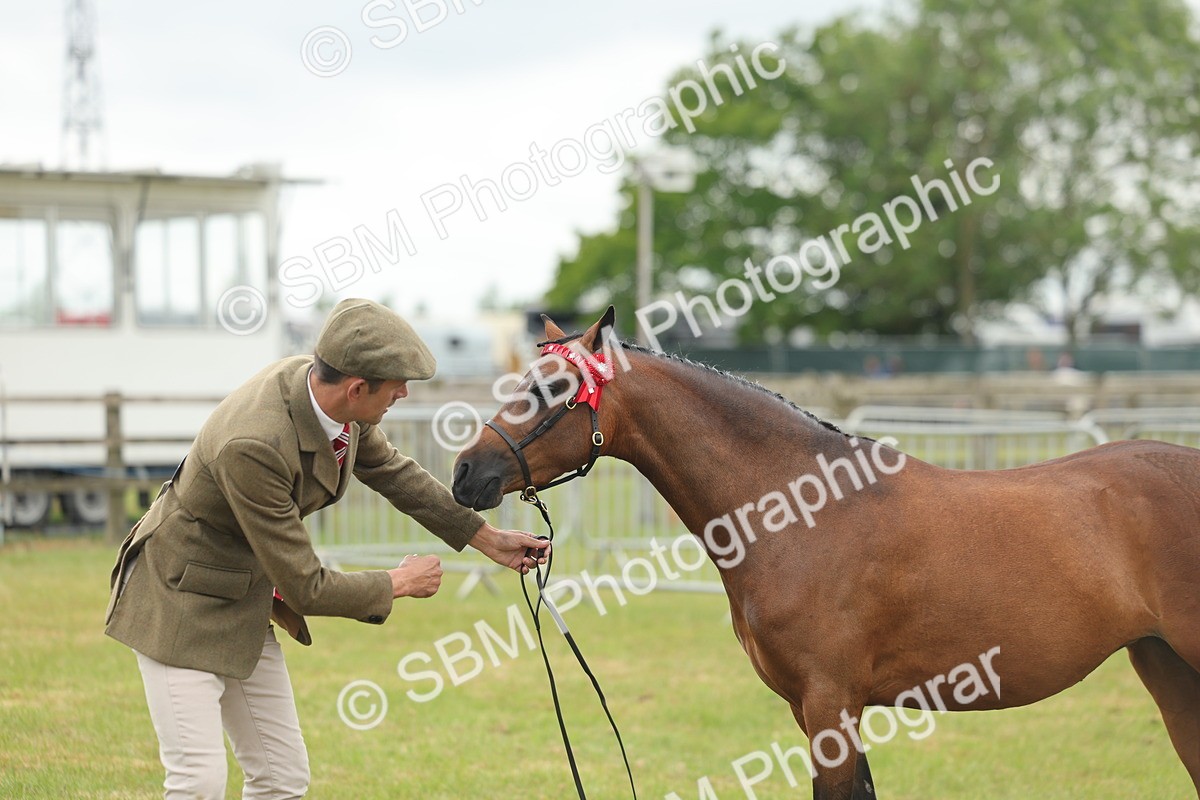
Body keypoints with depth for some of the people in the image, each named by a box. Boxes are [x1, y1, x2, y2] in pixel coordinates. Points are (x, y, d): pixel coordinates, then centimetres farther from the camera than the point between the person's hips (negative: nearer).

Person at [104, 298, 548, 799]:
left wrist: (488, 540, 15)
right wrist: (397, 584, -10)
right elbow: (305, 589, -26)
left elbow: (390, 470, 11)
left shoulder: (329, 391, -11)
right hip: (181, 604, -9)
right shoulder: (253, 445, -35)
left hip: (244, 607, 9)